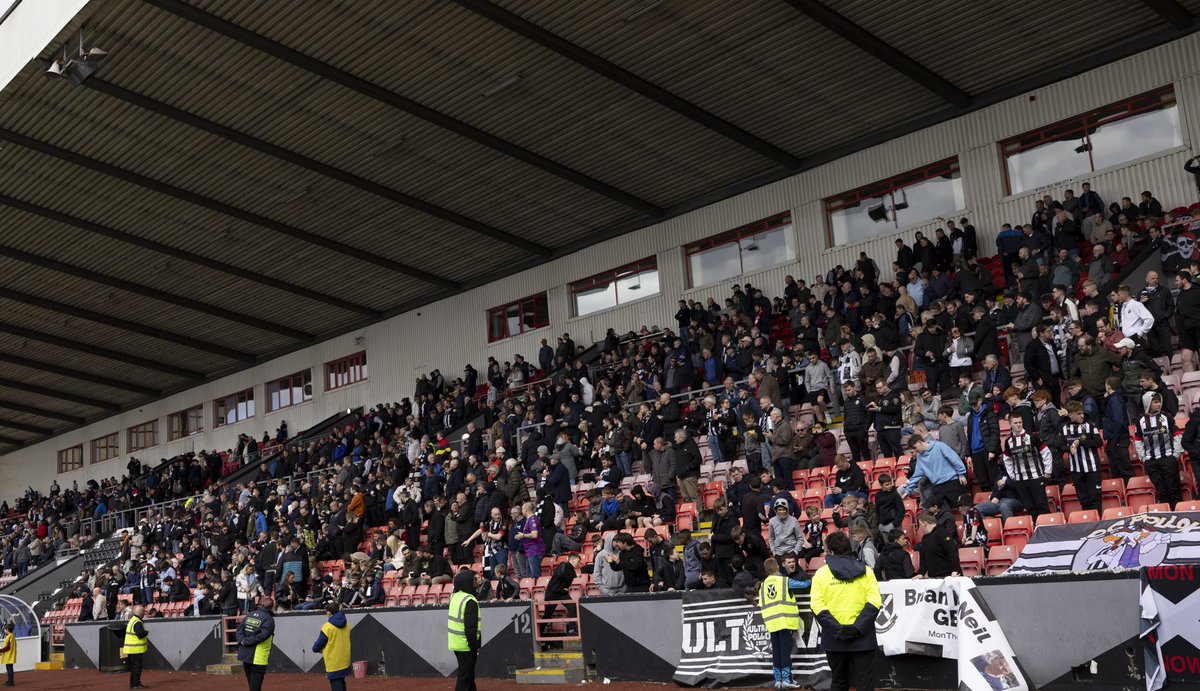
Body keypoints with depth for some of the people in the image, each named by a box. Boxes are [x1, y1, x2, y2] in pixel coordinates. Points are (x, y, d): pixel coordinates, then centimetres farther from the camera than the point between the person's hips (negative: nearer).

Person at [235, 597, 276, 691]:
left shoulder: (250, 614, 10)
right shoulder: (269, 619, -9)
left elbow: (240, 628, 4)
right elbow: (263, 635, -18)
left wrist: (241, 640, -7)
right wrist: (247, 642, -11)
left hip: (244, 655, 6)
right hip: (258, 658, -6)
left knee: (251, 682, 17)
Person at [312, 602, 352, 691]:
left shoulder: (327, 627, -18)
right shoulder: (346, 625, 3)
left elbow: (319, 643, -10)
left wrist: (315, 649, 13)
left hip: (333, 662, -7)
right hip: (344, 661, 7)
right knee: (341, 683, 21)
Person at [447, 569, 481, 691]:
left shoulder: (454, 596, 9)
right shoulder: (470, 601, -18)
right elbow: (470, 627, -21)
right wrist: (475, 647, -16)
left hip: (455, 643, 9)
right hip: (466, 645, -9)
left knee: (469, 675, 19)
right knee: (465, 676, -1)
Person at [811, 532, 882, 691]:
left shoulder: (821, 573, 1)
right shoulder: (865, 571, 3)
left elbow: (817, 607, -9)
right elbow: (874, 602, -8)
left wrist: (837, 629, -13)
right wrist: (858, 628, -13)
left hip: (833, 639, 0)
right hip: (862, 638, 0)